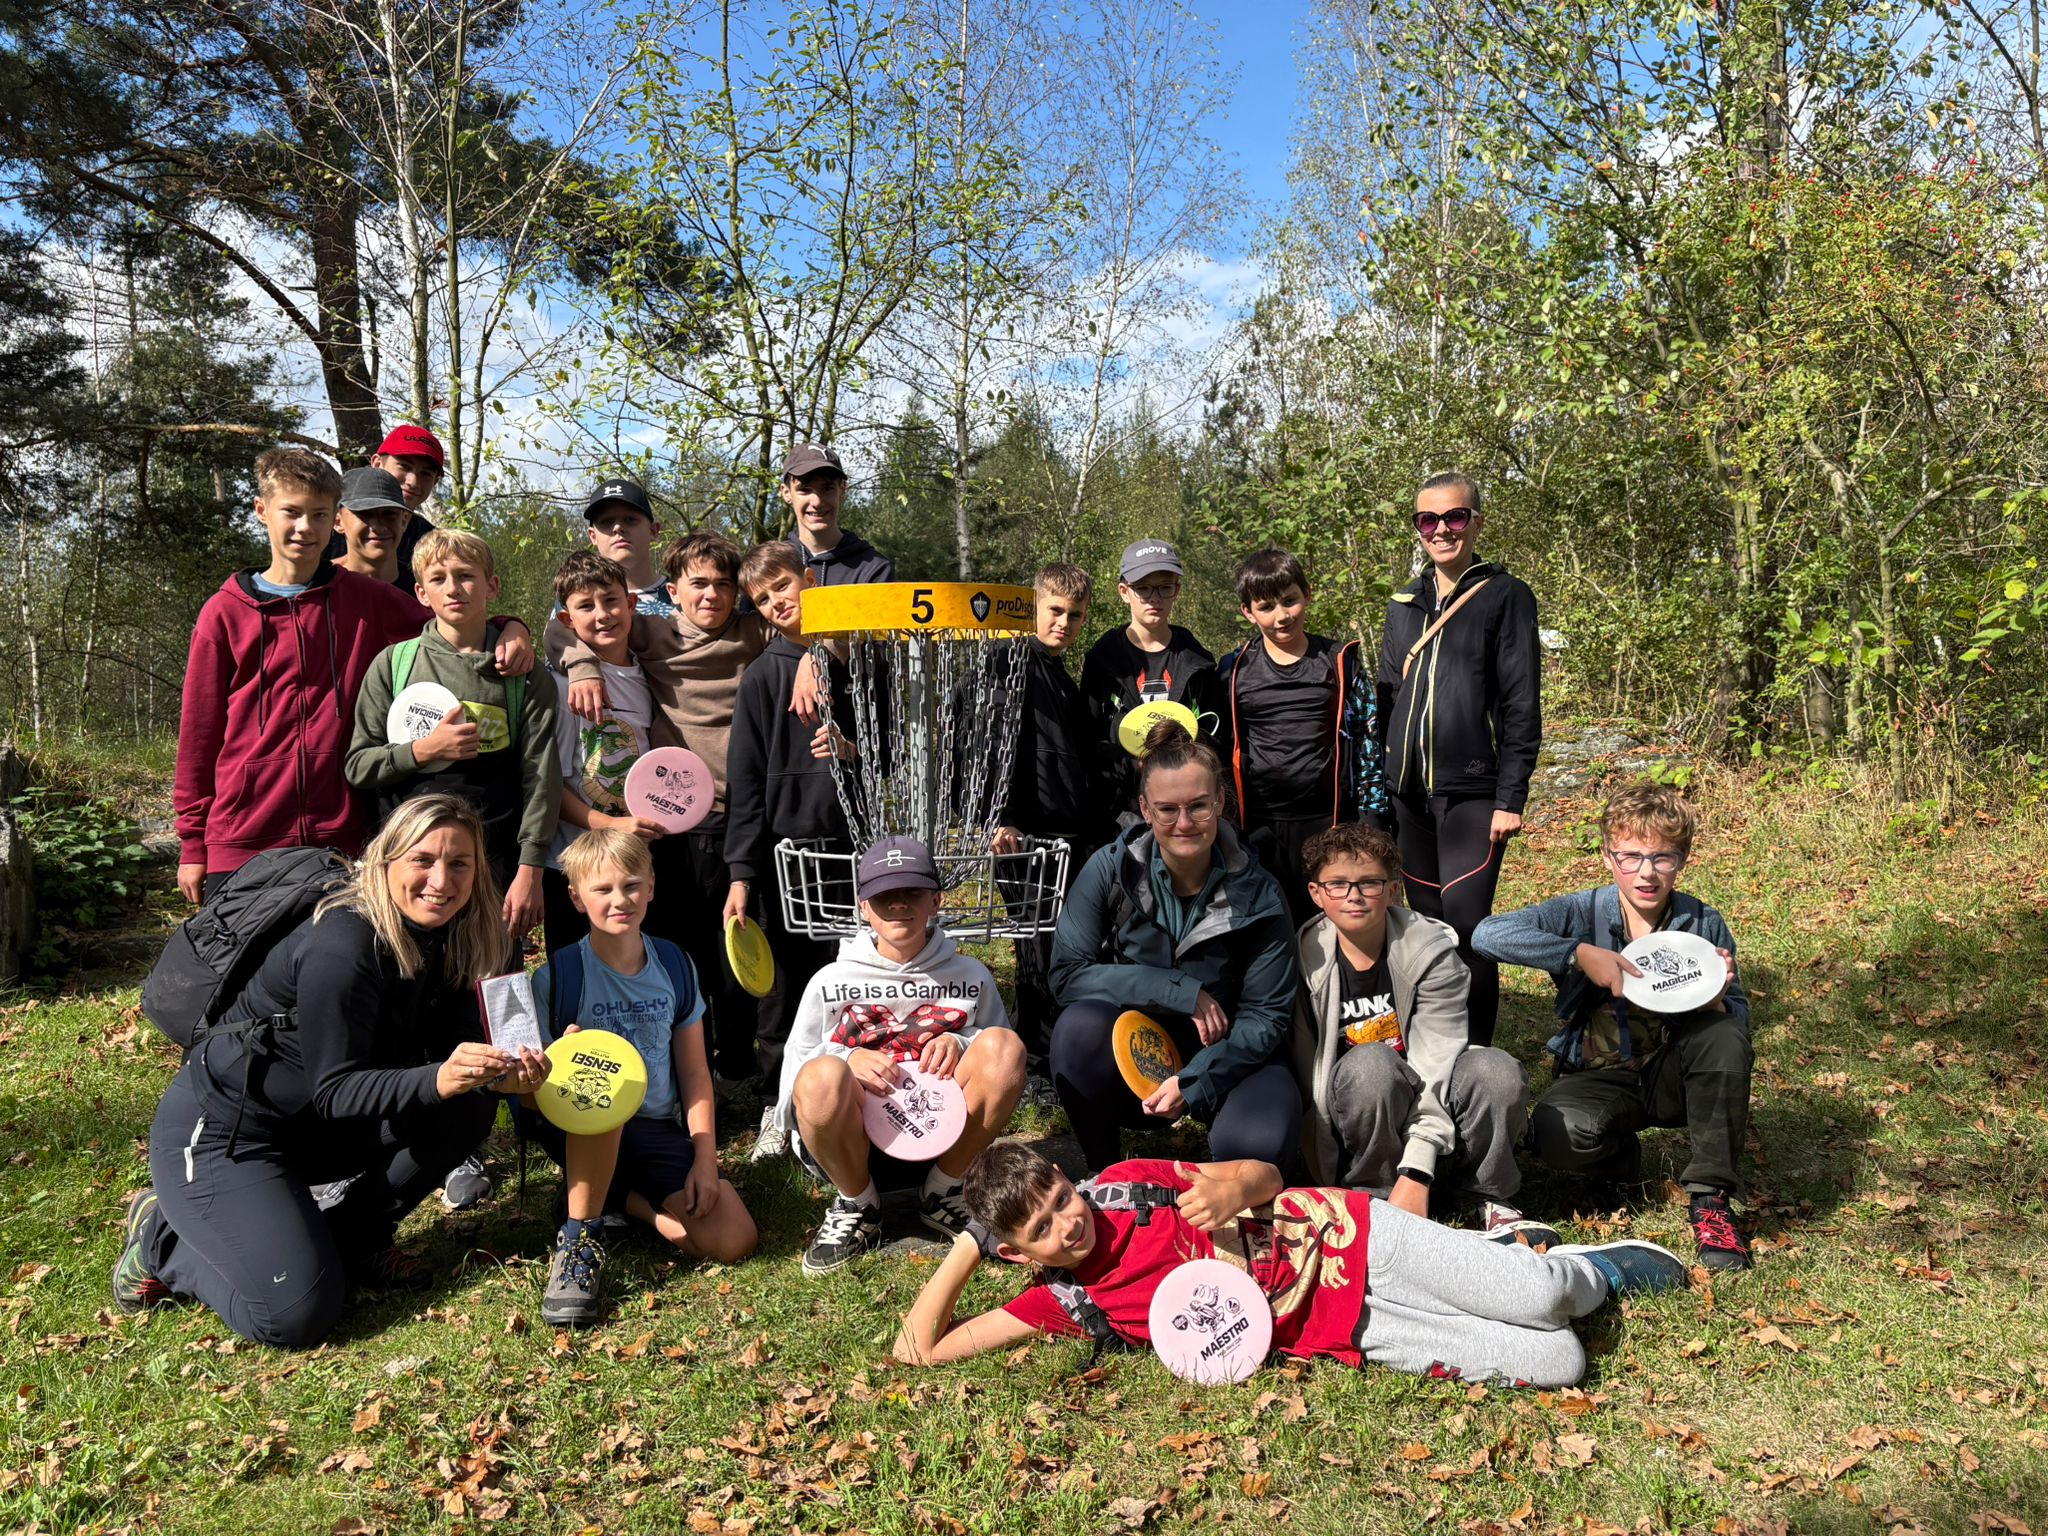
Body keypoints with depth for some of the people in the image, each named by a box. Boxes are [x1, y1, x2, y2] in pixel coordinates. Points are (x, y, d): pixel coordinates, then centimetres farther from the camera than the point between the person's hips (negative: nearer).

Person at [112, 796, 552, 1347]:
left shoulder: (444, 941, -3)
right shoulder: (342, 944, -26)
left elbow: (451, 1054, -4)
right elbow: (336, 1091, -27)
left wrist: (506, 1071, -26)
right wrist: (436, 1080, -43)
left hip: (308, 1127, 8)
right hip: (217, 1130, -8)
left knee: (467, 1109, -11)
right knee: (296, 1314, -19)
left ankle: (351, 1240, 4)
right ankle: (163, 1238, 7)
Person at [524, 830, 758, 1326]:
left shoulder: (675, 965, 2)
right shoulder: (556, 977, -9)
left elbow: (695, 1072, 5)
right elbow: (531, 1096, -9)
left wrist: (705, 1160, -6)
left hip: (659, 1133, 4)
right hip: (584, 1135, -3)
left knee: (733, 1241, -18)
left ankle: (626, 1200, 9)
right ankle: (580, 1237, -21)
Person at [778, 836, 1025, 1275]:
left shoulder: (970, 976, 11)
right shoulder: (831, 982, 6)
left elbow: (999, 1063, 15)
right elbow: (794, 1067, 6)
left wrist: (960, 1043, -8)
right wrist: (848, 1059, -15)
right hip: (853, 1141, -1)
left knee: (1005, 1043, -23)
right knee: (823, 1075, -36)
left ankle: (941, 1193, -2)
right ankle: (857, 1206, -5)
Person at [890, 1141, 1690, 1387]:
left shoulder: (1123, 1183, -7)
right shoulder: (1061, 1300, -6)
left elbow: (1264, 1172, -1)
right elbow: (919, 1351, -9)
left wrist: (1237, 1188, -24)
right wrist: (967, 1245, -12)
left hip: (1345, 1238, 0)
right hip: (1351, 1332, 0)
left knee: (1535, 1302, -18)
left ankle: (1593, 1270, 20)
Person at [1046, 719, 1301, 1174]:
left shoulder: (1256, 894, -11)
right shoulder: (1111, 869, -11)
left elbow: (1265, 1016, -9)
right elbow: (1067, 974, -15)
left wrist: (1193, 1084, -23)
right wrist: (1179, 990, -22)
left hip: (1225, 1057, 0)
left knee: (1256, 1142, -32)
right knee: (1080, 1025, -32)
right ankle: (1101, 1172, -8)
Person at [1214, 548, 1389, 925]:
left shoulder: (1340, 661, 4)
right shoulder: (1233, 670, 5)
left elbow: (1369, 739, 5)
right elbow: (1218, 749, 10)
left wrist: (1372, 817, 1)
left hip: (1330, 822, -1)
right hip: (1260, 827, 1)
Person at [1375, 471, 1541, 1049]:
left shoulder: (1506, 596, -1)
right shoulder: (1404, 604, 15)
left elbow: (1522, 706, -5)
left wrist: (1511, 798, -11)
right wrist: (1378, 787, 13)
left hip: (1472, 792, -5)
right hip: (1407, 793, 5)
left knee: (1465, 926, -10)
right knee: (1425, 922, 11)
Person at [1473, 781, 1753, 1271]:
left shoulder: (1704, 926, -3)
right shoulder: (1583, 913, -10)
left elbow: (1739, 1024, -2)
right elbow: (1488, 934, -25)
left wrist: (1713, 999, -26)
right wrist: (1580, 954, -31)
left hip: (1672, 1074, 2)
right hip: (1598, 1077, -1)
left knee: (1725, 1037, -29)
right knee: (1558, 1133, -33)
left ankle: (1709, 1195, -17)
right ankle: (1624, 1156, 6)